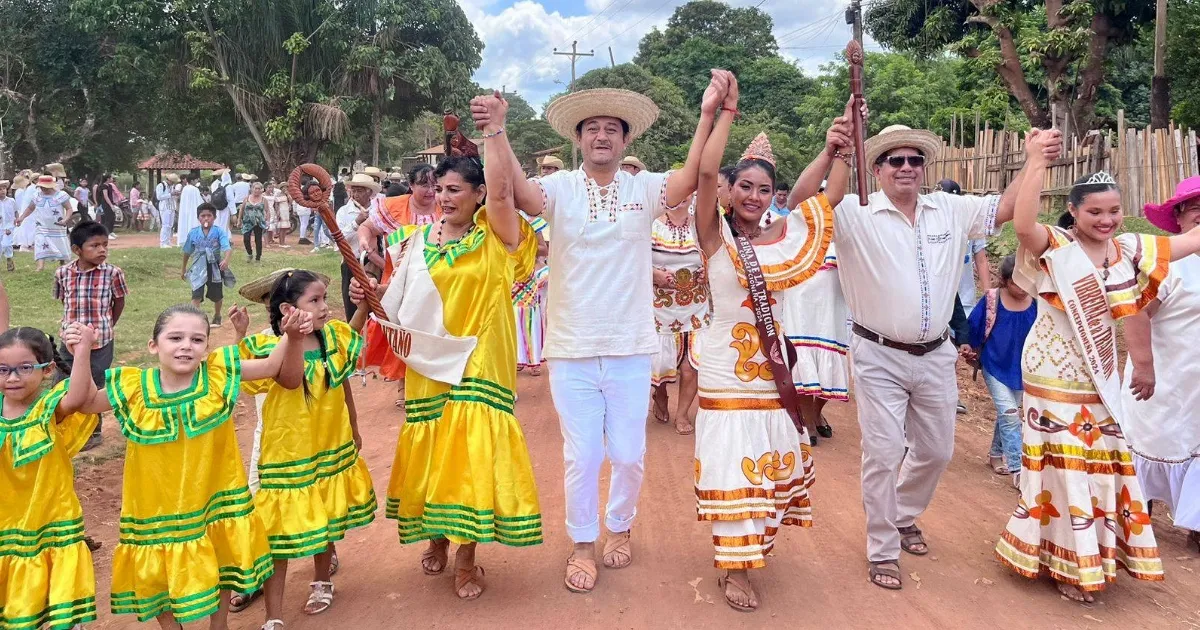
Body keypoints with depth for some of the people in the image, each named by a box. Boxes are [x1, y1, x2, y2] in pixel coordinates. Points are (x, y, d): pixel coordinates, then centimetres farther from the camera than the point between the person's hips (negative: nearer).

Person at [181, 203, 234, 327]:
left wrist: (226, 260, -46)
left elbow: (227, 248, -25)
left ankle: (217, 317, 42)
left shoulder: (219, 232, -11)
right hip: (199, 268, 0)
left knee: (217, 296, 18)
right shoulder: (193, 233, -3)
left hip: (215, 268, 0)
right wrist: (184, 269, 18)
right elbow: (187, 252, 10)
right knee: (196, 296, -11)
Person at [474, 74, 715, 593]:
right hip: (571, 350, -1)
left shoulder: (644, 188, 1)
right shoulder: (560, 188, -2)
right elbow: (518, 192, -22)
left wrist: (709, 113, -24)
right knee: (581, 456, 8)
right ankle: (582, 543, 29)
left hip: (631, 349, 1)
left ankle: (619, 526, 39)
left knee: (629, 454, 12)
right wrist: (496, 132, -35)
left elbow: (692, 177, -16)